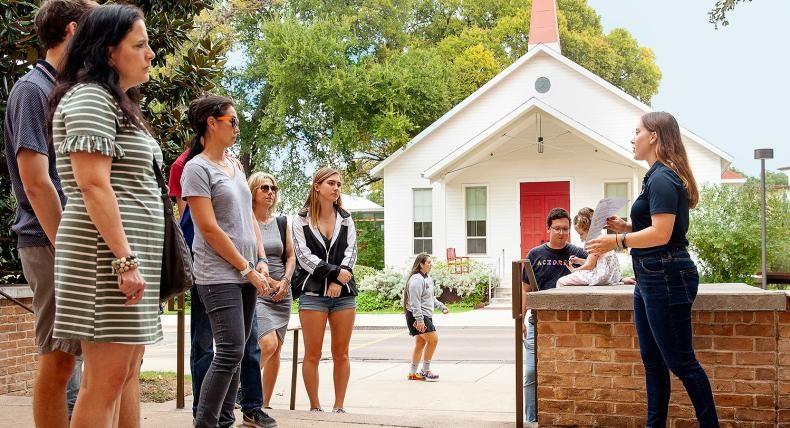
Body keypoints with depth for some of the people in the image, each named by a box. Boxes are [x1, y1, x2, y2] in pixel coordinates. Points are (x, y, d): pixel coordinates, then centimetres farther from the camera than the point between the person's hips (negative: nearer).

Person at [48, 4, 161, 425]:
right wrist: (125, 258, -23)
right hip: (108, 252, -10)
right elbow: (94, 186, -19)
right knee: (107, 376, -9)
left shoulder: (118, 103, 21)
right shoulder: (89, 97, -9)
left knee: (128, 368, 11)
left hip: (128, 250, 10)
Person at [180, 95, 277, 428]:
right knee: (231, 351, -14)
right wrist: (246, 268, -12)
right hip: (219, 274, -8)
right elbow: (210, 229, -14)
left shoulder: (235, 166, 15)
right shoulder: (197, 168, -9)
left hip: (246, 274, 8)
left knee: (235, 351, 8)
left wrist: (260, 260, 8)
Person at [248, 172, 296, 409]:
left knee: (276, 349, 5)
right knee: (268, 344, -21)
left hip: (282, 293, 6)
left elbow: (291, 256, 15)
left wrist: (285, 280, -2)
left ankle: (266, 404, 14)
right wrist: (270, 281, -9)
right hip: (254, 290, -6)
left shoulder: (282, 222, 13)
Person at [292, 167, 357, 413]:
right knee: (313, 355, -2)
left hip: (343, 292, 3)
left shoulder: (345, 219, 13)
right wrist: (335, 272, -12)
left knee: (341, 354, 4)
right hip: (313, 293, -3)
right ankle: (315, 407, 7)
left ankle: (339, 407, 11)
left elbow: (351, 252, 4)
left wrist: (338, 282, -11)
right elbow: (304, 256, -5)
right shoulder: (301, 220, 4)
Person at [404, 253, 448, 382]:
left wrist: (441, 306, 18)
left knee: (420, 343, 13)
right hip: (417, 316, -11)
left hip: (424, 315, 11)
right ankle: (425, 371, -2)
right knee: (433, 339, -13)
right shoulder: (417, 279, -17)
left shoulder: (428, 279, 16)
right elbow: (415, 301, -23)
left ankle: (412, 373, 21)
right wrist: (419, 319, -27)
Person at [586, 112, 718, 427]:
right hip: (651, 279, 11)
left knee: (680, 361, -3)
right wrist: (625, 227, 12)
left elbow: (661, 234, -23)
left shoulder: (662, 179, -16)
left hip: (667, 277, -11)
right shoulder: (660, 177, 15)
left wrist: (618, 241, -16)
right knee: (652, 362, 13)